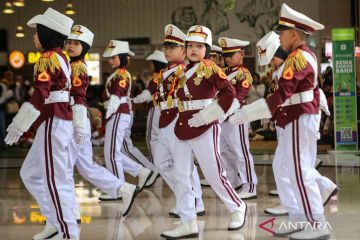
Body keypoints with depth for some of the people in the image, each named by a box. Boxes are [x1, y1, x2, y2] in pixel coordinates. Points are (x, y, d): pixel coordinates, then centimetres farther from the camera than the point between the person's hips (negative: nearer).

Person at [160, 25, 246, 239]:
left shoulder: (210, 67, -8)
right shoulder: (185, 70, 13)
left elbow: (229, 92, -19)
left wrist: (210, 113, -20)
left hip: (204, 129, -7)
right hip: (182, 129, 7)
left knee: (214, 174, 0)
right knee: (181, 177, 3)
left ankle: (237, 208, 23)